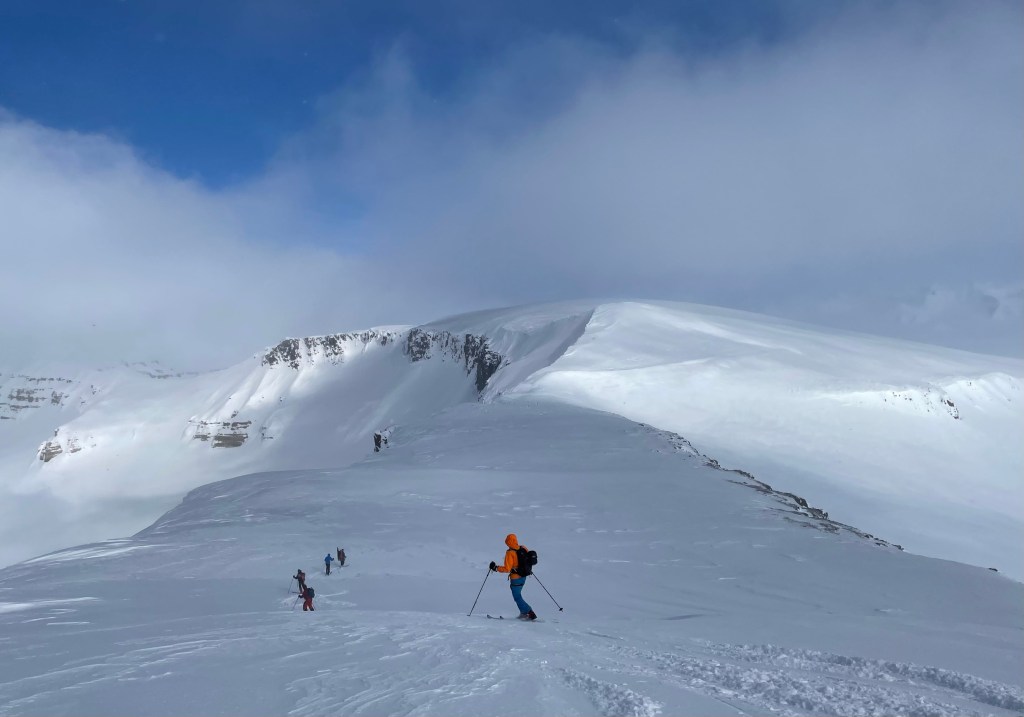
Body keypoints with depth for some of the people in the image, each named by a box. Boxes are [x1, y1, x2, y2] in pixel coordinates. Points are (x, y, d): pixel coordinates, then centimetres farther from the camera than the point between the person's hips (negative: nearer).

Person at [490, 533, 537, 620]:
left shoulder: (510, 553, -22)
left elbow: (507, 569, -24)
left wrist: (496, 567, -14)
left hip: (515, 578, -7)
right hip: (523, 576, 7)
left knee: (517, 598, 6)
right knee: (517, 595, 24)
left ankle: (530, 613, 0)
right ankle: (523, 613, 26)